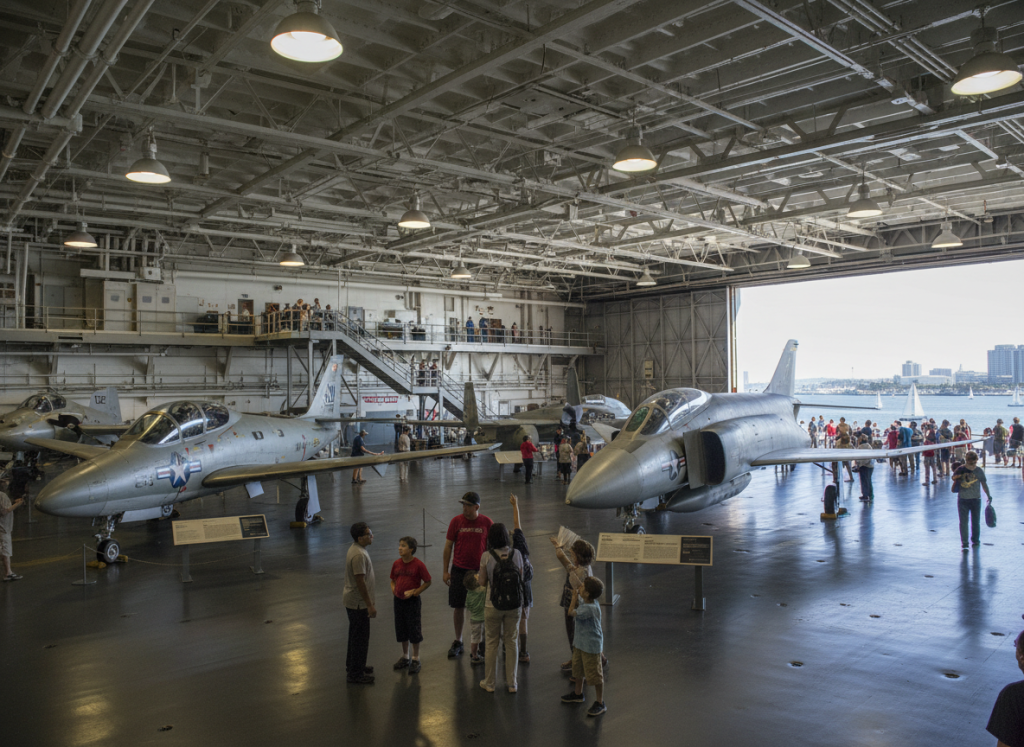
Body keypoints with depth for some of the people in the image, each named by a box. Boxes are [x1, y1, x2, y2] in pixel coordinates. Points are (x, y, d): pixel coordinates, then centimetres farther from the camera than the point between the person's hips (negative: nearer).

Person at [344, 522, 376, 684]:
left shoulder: (358, 549, 6)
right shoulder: (358, 555, -26)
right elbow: (360, 582, -26)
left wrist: (370, 601, 22)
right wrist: (370, 605, -22)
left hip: (354, 601, 10)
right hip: (358, 602, -10)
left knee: (356, 635, 21)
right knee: (360, 637, 0)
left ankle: (352, 665, 35)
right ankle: (355, 674, 10)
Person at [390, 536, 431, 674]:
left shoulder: (418, 564, -15)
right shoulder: (396, 564, -1)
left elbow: (428, 582, -9)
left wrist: (414, 592, -15)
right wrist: (393, 589, -4)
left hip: (412, 601, -5)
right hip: (398, 600, 5)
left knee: (414, 631, 5)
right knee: (401, 630, 16)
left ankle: (416, 660, 20)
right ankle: (405, 658, 32)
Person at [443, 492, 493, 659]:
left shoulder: (487, 523, -5)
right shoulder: (456, 521, -4)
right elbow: (448, 546, 2)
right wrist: (445, 571, 1)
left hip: (479, 570, 0)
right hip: (459, 570, 1)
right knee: (458, 607, 6)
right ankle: (458, 642, 21)